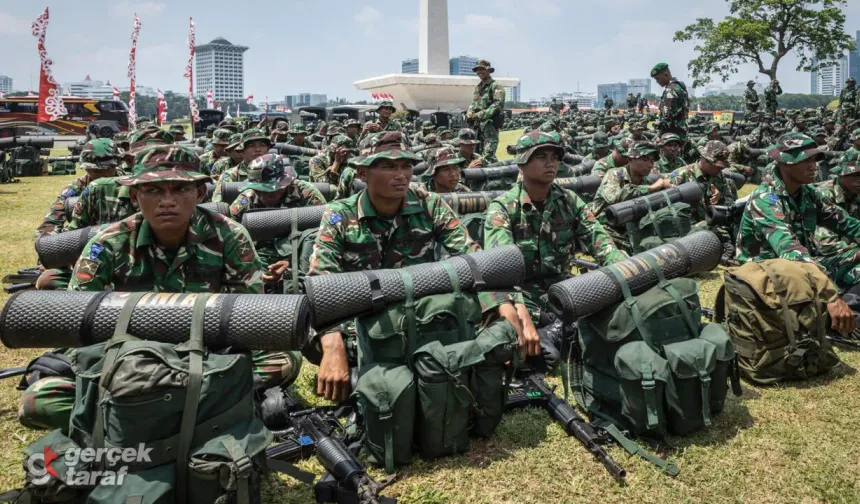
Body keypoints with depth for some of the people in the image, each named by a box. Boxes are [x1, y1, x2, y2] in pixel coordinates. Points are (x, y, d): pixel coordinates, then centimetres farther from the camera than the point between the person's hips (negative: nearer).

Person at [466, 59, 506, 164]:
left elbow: (498, 104, -15)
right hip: (477, 124, 8)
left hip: (490, 124, -8)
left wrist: (481, 114, -19)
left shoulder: (495, 86, -4)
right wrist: (469, 112, 4)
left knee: (488, 155, -16)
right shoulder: (478, 87, 21)